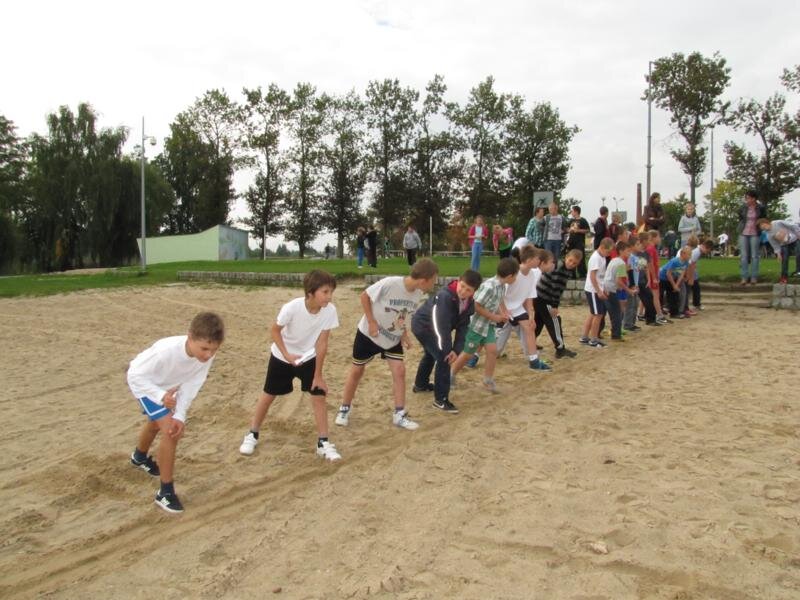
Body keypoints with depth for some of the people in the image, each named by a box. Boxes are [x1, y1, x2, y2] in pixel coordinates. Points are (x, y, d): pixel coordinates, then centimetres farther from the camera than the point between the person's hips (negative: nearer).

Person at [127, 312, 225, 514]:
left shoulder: (208, 354, -31)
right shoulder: (166, 350, -46)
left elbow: (191, 384, -20)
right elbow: (135, 375, -34)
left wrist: (180, 415, -26)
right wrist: (161, 396, -45)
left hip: (166, 384, 7)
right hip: (142, 381, -6)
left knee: (156, 423, 32)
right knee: (170, 431, -19)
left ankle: (140, 457, 65)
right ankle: (166, 492, -5)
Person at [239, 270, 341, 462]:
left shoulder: (330, 311, -27)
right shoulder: (292, 307, -33)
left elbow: (322, 343, -19)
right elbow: (274, 331, -17)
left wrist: (318, 374, -15)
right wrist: (287, 354, -28)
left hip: (309, 357, 2)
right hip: (282, 356, -1)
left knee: (319, 395, -6)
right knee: (269, 395, 10)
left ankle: (323, 442, 7)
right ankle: (252, 434, 29)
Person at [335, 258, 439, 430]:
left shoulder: (419, 294, -11)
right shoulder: (389, 283, -32)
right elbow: (365, 296, -20)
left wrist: (403, 332, -4)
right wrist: (371, 322, -21)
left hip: (393, 338, 5)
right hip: (369, 334, -5)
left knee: (399, 371, -4)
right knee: (357, 370, 10)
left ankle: (399, 414, 6)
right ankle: (345, 408, 27)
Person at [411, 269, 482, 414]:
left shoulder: (469, 303, -10)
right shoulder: (445, 296, -35)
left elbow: (463, 326, -9)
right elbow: (441, 325, -35)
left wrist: (457, 349, -19)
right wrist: (446, 349, -32)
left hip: (431, 327, 9)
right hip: (422, 325, -9)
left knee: (431, 354, 29)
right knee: (443, 357, -16)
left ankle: (420, 384, 55)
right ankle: (441, 399, -5)